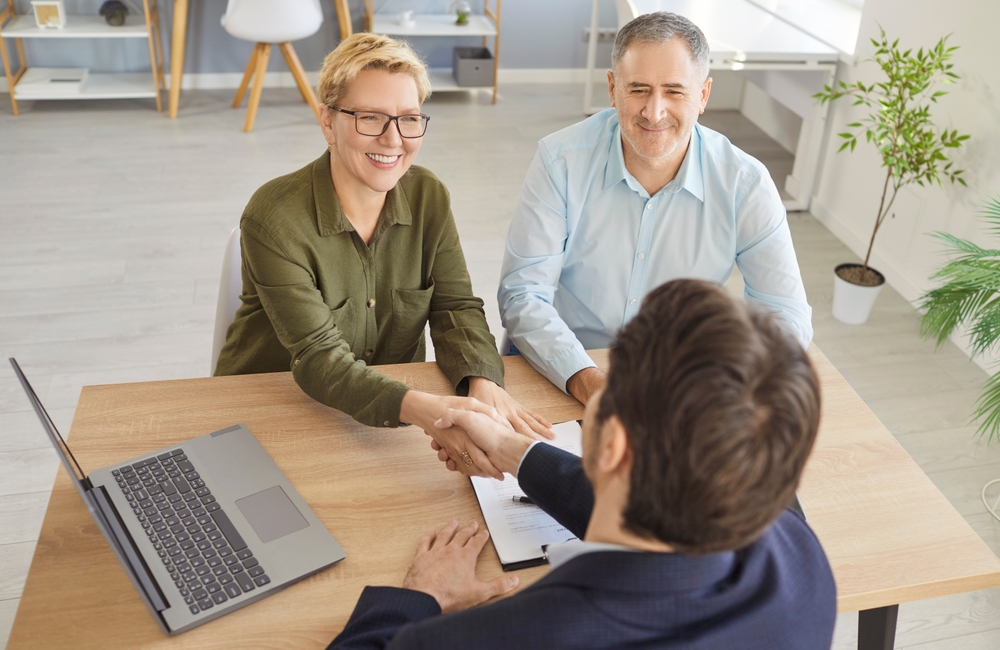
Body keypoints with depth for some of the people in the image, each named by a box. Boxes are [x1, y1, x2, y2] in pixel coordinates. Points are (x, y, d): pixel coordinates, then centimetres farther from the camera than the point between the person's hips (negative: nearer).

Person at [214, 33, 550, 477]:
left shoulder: (429, 197, -2)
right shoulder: (274, 217, -19)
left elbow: (456, 307, -4)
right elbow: (317, 358, -26)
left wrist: (483, 384, -27)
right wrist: (422, 409, -43)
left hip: (392, 424, 3)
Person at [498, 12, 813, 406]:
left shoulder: (745, 184, -8)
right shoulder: (560, 161, -10)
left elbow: (787, 318, -6)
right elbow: (522, 294, -12)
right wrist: (584, 381, -29)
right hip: (552, 372, -2)